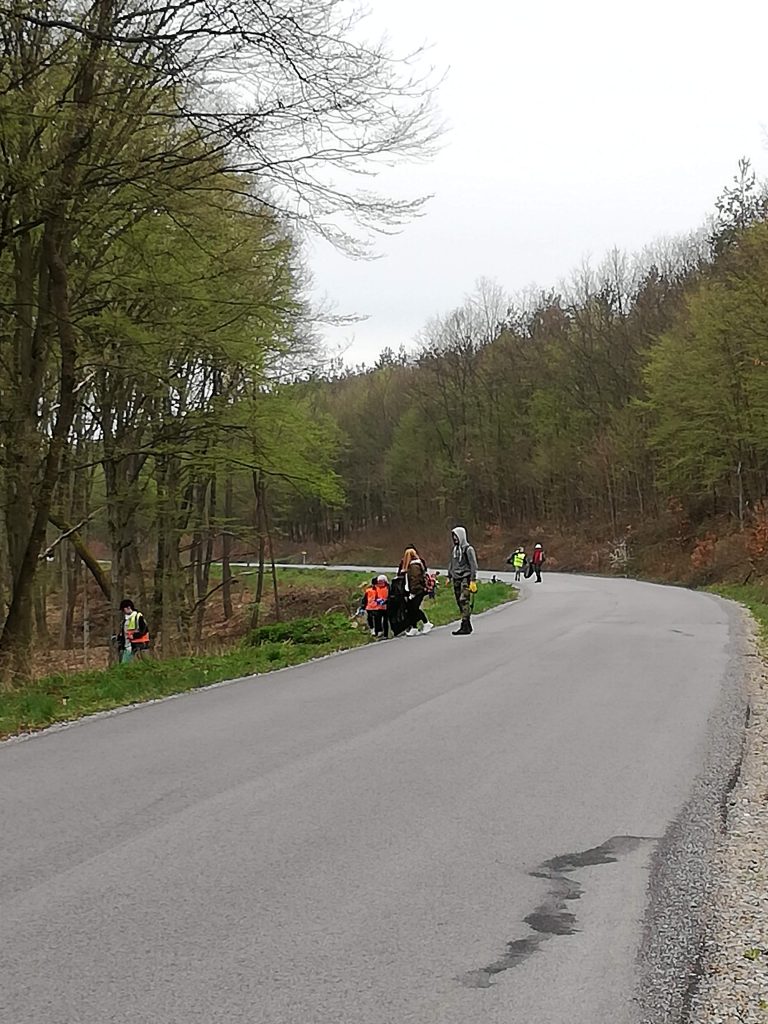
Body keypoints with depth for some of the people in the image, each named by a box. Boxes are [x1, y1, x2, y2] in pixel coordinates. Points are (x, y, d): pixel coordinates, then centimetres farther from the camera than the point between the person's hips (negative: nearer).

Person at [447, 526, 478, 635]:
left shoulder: (468, 549, -7)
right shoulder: (454, 549, 15)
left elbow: (473, 566, -9)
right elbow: (451, 563, 25)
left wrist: (473, 580, -14)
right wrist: (449, 577, 19)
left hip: (466, 578, -8)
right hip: (456, 579, 8)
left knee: (464, 601, -15)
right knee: (459, 602, 6)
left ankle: (465, 625, -18)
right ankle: (468, 625, 13)